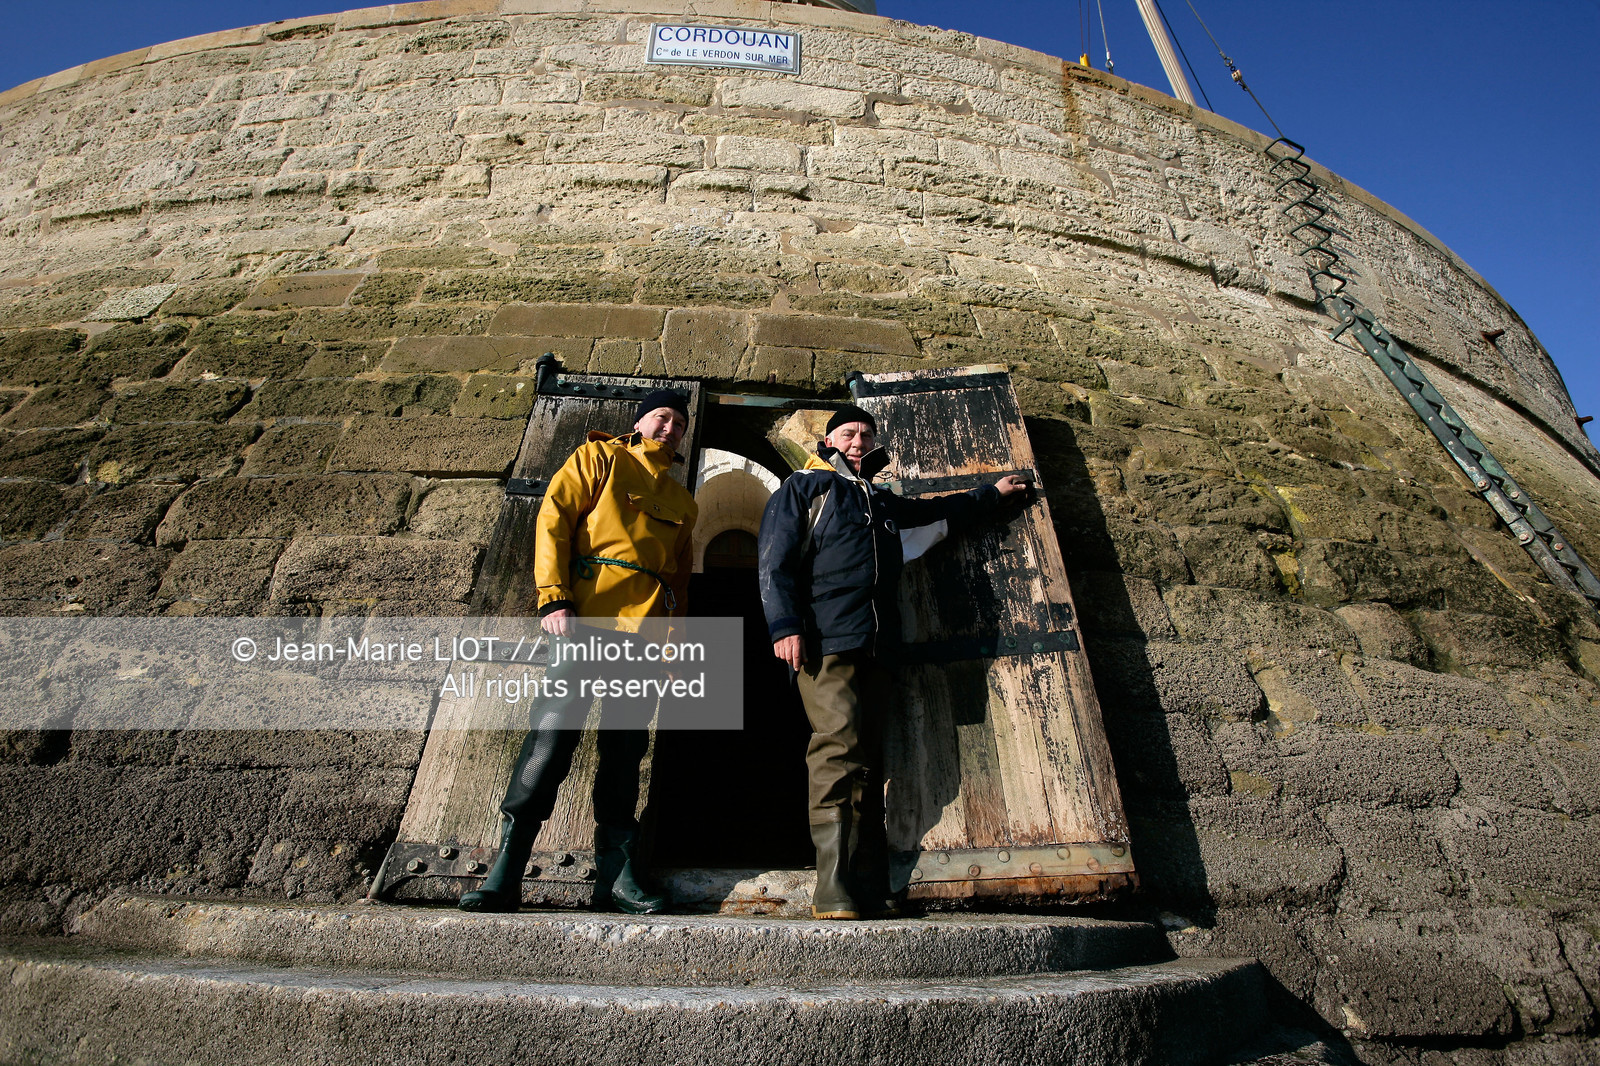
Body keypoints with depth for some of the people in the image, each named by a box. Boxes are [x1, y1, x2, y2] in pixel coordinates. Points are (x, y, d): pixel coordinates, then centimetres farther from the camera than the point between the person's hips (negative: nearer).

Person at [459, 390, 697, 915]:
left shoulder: (683, 503, 24)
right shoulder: (600, 458, 11)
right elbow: (552, 520, 0)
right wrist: (553, 598, -11)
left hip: (644, 633, 4)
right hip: (584, 619, -4)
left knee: (625, 749, 6)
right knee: (551, 735, -8)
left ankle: (617, 870, 14)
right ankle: (506, 869, 3)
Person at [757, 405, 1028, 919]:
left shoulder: (882, 501, 30)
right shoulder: (804, 487, 11)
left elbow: (936, 510, 46)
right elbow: (775, 561, -1)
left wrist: (992, 492, 54)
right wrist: (785, 625, -14)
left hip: (876, 646, 6)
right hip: (825, 641, -6)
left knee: (867, 763, 3)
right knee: (838, 751, -17)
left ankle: (871, 892, 6)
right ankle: (835, 894, -15)